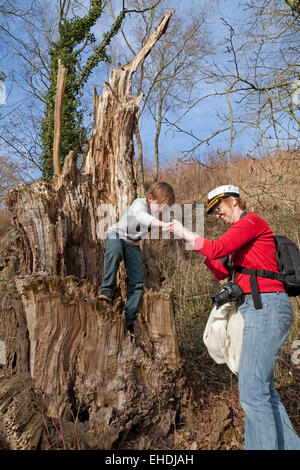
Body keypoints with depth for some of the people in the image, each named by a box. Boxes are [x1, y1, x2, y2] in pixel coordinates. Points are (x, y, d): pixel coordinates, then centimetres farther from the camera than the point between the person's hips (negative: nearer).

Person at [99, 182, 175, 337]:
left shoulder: (159, 214, 1)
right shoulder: (140, 203, -21)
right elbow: (141, 216, -46)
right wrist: (161, 224, -63)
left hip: (133, 245, 5)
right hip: (117, 235, -5)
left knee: (138, 283, -6)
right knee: (114, 250, -42)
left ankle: (129, 323, 4)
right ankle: (107, 289, -27)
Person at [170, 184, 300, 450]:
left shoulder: (251, 221, -5)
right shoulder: (242, 233, 23)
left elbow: (217, 249, -18)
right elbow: (222, 273, 21)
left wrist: (185, 233, -5)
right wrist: (197, 246, 13)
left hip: (265, 306, -10)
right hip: (258, 309, 10)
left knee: (252, 390, -9)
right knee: (262, 386, 16)